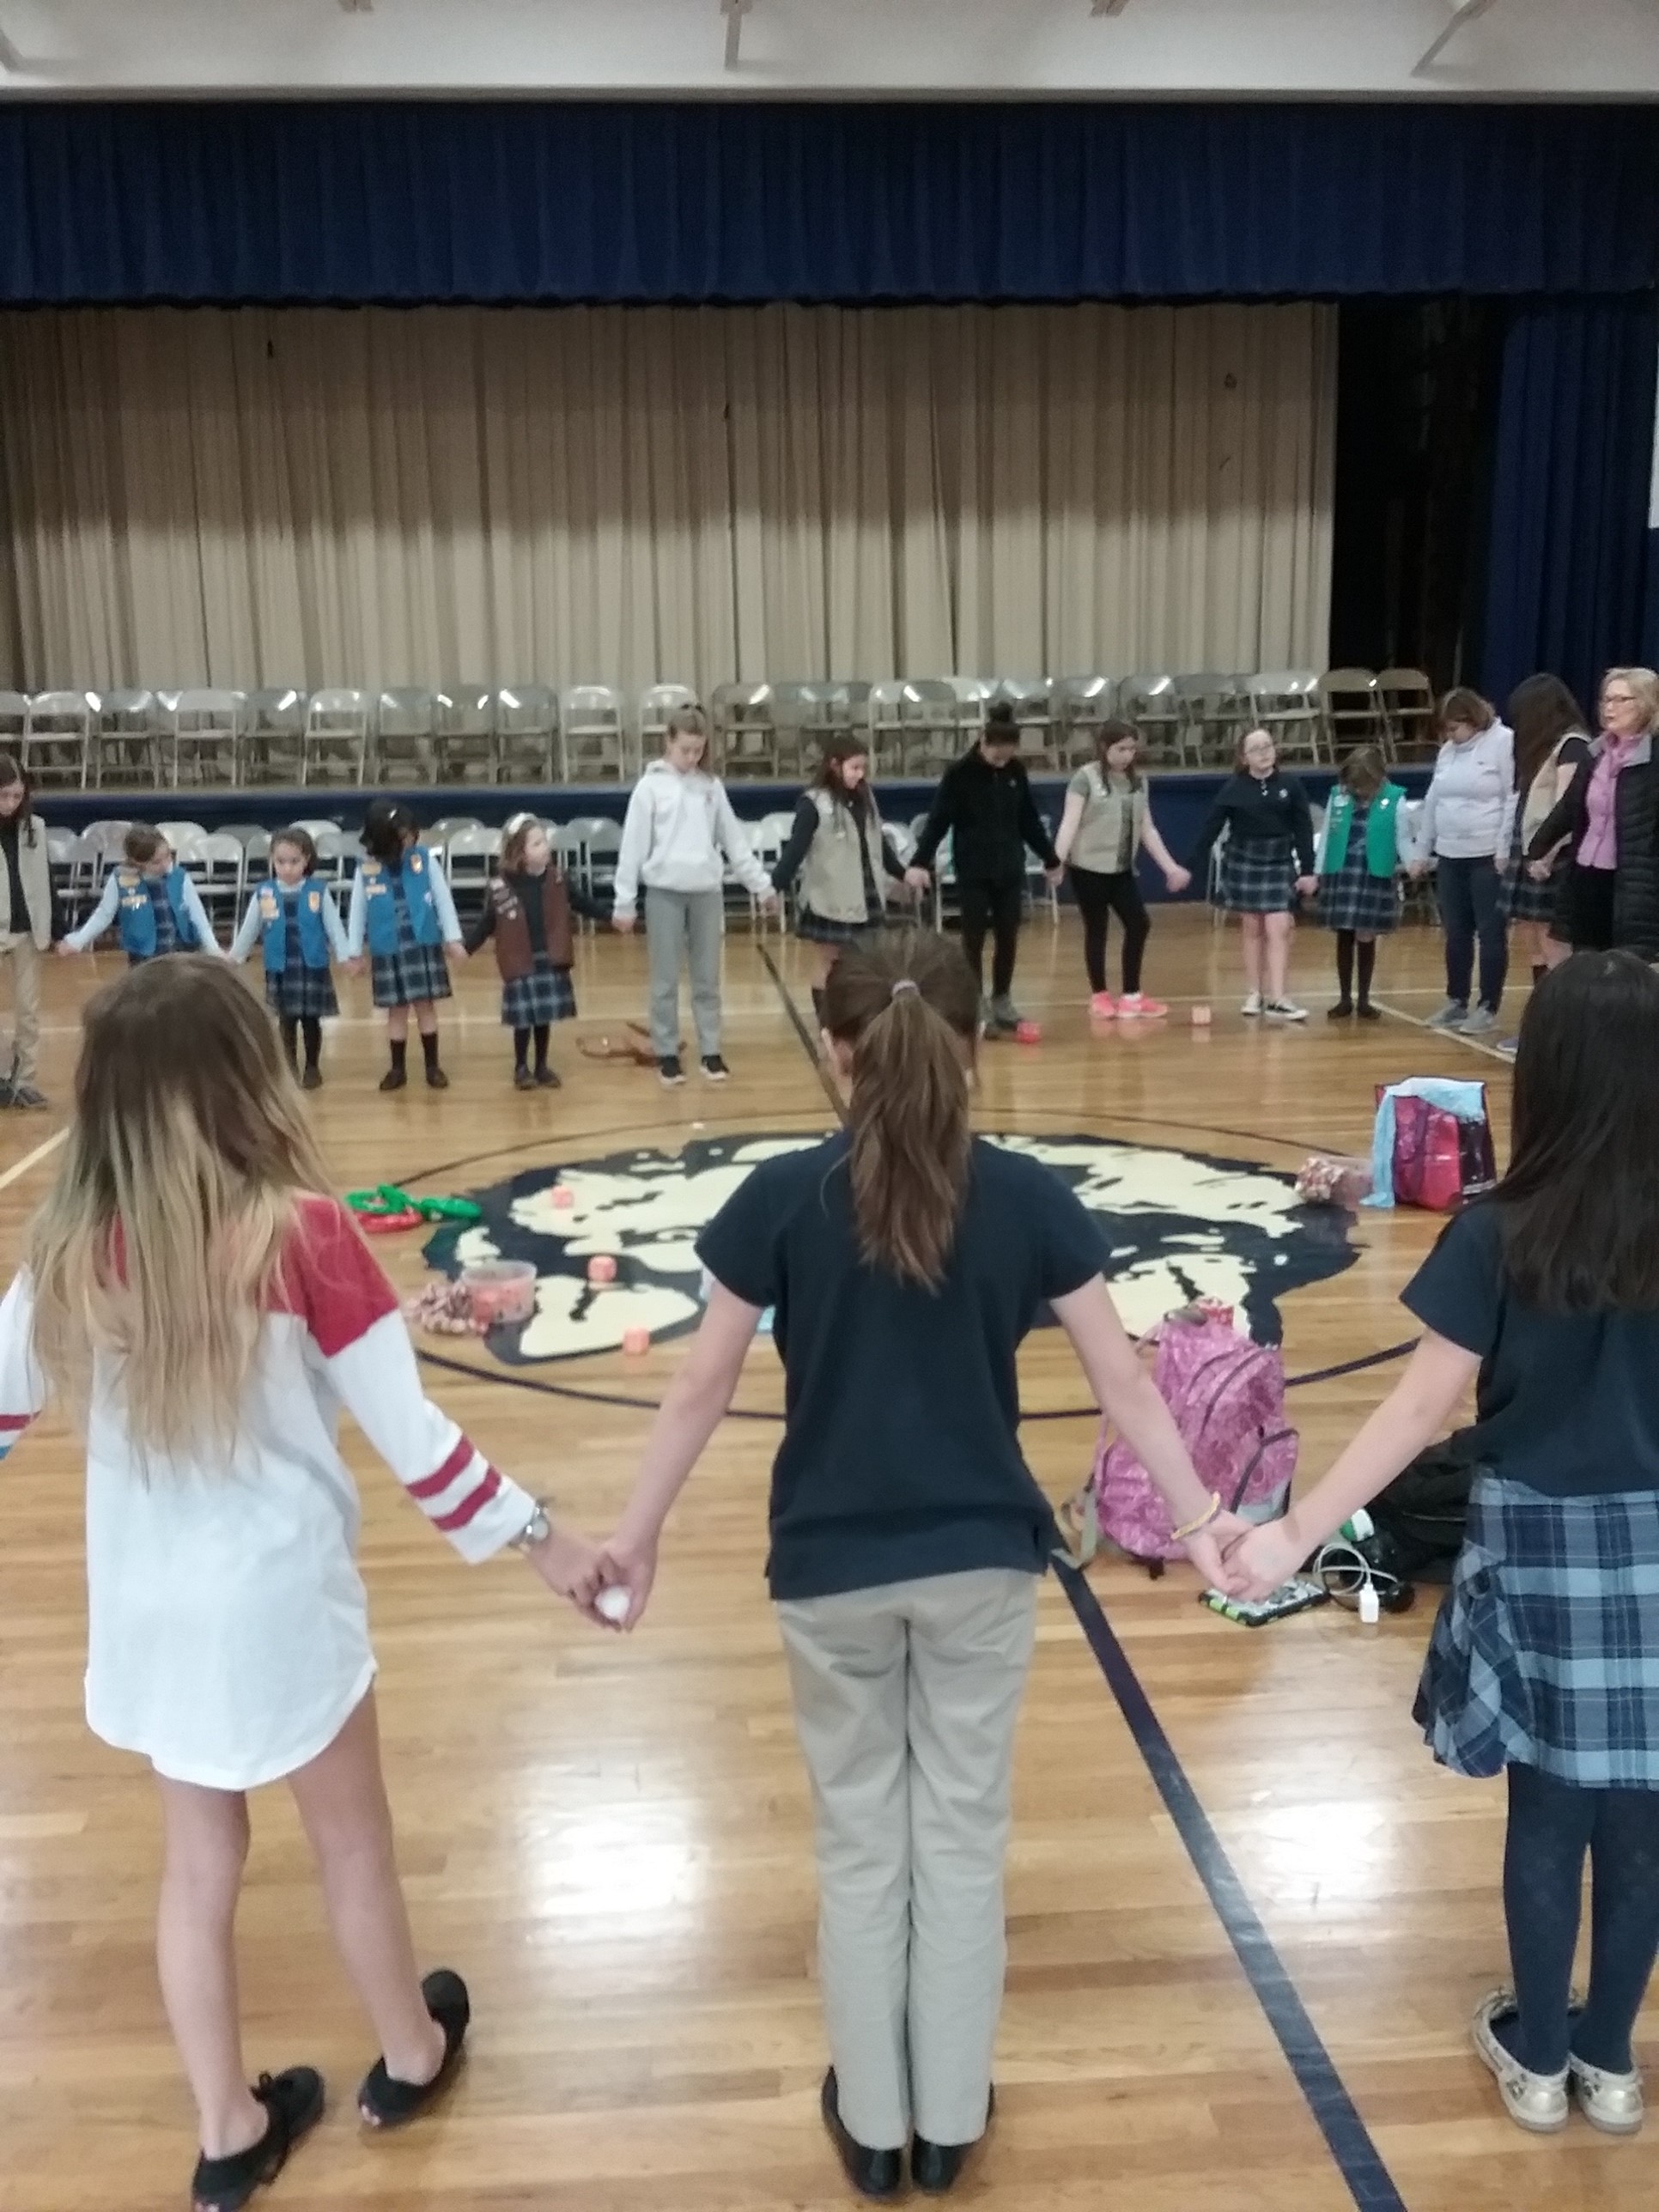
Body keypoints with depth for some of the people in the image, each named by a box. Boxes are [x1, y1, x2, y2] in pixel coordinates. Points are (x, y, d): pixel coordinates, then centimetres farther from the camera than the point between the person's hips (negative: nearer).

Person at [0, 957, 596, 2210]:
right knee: (352, 1841, 20)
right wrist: (540, 1538, -7)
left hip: (146, 1610, 4)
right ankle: (411, 2059, 43)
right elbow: (410, 1436, -17)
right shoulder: (299, 1233, -21)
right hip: (277, 1601, -3)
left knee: (198, 1859, 22)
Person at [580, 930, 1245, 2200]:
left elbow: (704, 1389, -8)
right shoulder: (1028, 1200, -9)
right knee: (964, 1834, 17)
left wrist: (636, 1535, 4)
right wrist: (1199, 1520, 8)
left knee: (860, 1840, 17)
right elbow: (1124, 1380, -4)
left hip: (831, 1566, 0)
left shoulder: (782, 1200, -13)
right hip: (981, 1559, 1)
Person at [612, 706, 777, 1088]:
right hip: (665, 892, -2)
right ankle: (667, 1054, 15)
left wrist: (761, 884, 11)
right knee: (666, 980, 5)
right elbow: (633, 846, -2)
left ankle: (710, 1052, 17)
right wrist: (624, 902, -3)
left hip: (708, 892, 3)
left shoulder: (711, 786, 6)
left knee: (708, 979, 8)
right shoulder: (650, 786, -3)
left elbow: (733, 840, 11)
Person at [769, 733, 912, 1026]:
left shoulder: (865, 798, 6)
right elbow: (795, 848, -19)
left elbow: (879, 843, 19)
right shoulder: (814, 804, -14)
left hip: (865, 897, 6)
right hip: (829, 900, -6)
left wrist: (902, 873, 26)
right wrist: (775, 886, -29)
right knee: (828, 961, 6)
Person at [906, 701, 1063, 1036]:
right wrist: (920, 862, -23)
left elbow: (1029, 820, 12)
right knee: (974, 939, 2)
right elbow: (938, 821, -13)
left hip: (1010, 869, 4)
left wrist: (1050, 858, 17)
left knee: (1008, 937, 9)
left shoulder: (1016, 771, 2)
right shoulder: (959, 773, -11)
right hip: (973, 871, -4)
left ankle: (1002, 999, 23)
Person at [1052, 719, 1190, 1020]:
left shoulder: (1138, 781, 10)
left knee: (1139, 925, 3)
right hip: (1089, 868, -6)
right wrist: (1057, 861, -27)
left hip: (1122, 869, 6)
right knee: (1096, 930, 2)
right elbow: (1070, 822, -14)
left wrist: (1170, 866, 10)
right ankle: (1100, 996, 15)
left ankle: (1131, 995, 14)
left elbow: (1147, 828, 13)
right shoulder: (1086, 778, -7)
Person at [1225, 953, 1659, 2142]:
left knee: (1549, 1812, 15)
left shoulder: (1499, 1237, -17)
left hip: (1542, 1549, -2)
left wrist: (1295, 1532, -15)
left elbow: (1419, 1410, -18)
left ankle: (1539, 2056, 34)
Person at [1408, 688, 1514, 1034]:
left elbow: (1515, 799, -13)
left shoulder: (1504, 742, -8)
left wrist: (1505, 851, -17)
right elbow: (1432, 802, 19)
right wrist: (1422, 852, 18)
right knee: (1456, 935, 11)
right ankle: (1456, 1002, 21)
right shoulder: (1448, 750, 14)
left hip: (1489, 857, -7)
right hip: (1449, 856, 7)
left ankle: (1488, 1007, 6)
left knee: (1490, 934, 0)